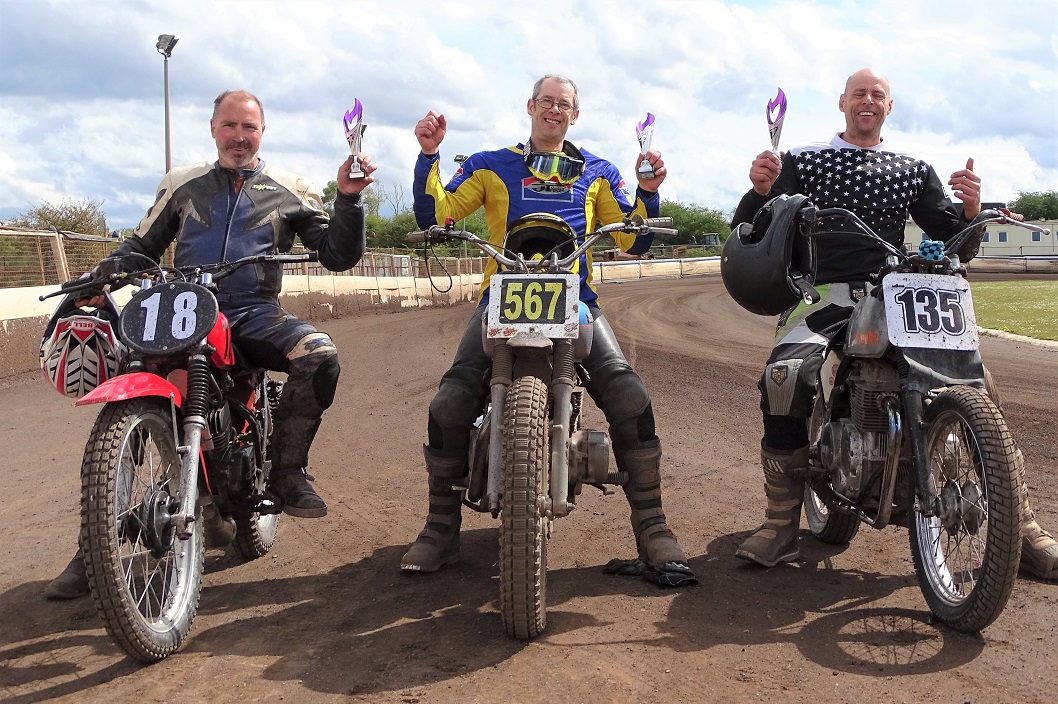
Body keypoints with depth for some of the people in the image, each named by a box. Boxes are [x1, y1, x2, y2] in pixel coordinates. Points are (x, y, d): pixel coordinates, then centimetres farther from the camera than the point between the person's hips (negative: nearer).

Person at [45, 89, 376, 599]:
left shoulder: (288, 190, 13)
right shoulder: (182, 185, 19)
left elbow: (339, 255, 6)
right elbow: (142, 245, 22)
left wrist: (347, 198, -10)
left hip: (253, 313, -1)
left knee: (319, 355, -31)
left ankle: (285, 470, -13)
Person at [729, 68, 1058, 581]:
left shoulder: (915, 169, 20)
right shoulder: (801, 161, 14)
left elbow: (955, 244, 16)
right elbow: (748, 231, 7)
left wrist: (970, 210, -7)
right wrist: (760, 190, -15)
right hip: (824, 292, -2)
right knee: (782, 378, -31)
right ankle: (781, 527, -18)